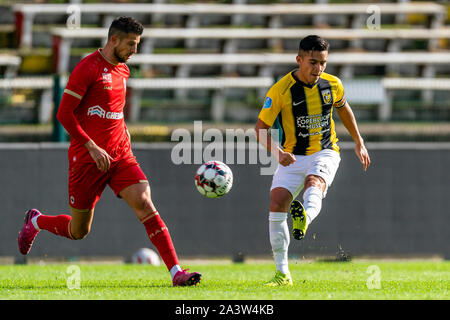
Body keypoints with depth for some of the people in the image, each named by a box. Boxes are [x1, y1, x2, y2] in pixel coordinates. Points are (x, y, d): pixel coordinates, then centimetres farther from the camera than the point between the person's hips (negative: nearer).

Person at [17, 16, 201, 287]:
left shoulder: (122, 71, 13)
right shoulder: (88, 67, -11)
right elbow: (64, 113, -15)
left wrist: (126, 140, 16)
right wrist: (92, 147, -20)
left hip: (120, 155, 6)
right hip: (87, 159, -6)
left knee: (145, 205, -15)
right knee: (78, 231, 6)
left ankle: (176, 272, -22)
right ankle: (35, 222, 37)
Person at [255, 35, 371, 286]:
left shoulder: (333, 85, -1)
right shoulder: (281, 90, -11)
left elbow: (343, 109, 21)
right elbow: (261, 128, -9)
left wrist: (359, 143, 24)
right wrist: (277, 152, -27)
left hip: (325, 152, 1)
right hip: (293, 156, -1)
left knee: (314, 183, -32)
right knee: (277, 203, -16)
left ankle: (304, 219, -66)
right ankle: (282, 273, -7)